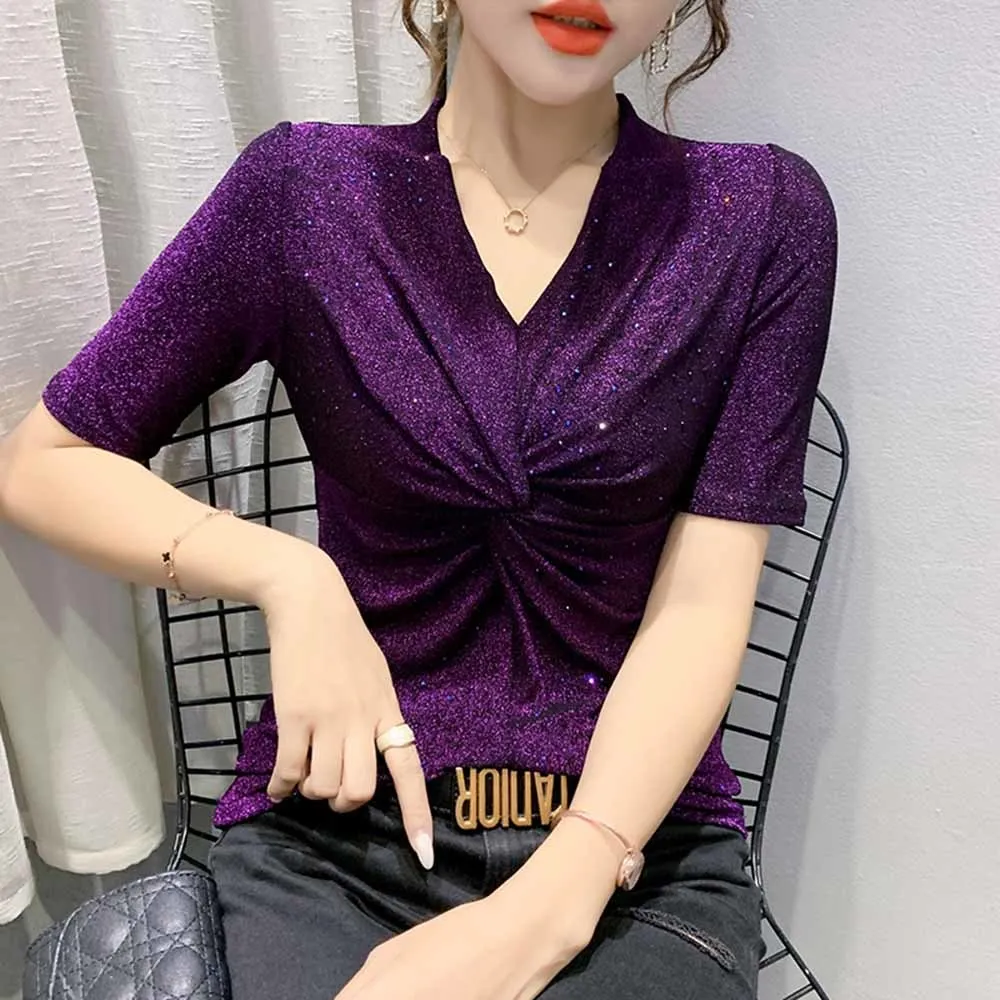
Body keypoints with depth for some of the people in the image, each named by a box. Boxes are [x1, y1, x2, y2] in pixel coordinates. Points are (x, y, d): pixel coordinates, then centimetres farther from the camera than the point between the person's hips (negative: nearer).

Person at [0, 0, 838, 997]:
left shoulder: (764, 215, -2)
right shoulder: (305, 188, -2)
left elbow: (701, 603, -7)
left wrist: (547, 911, -20)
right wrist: (289, 574, -11)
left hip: (635, 838, 1)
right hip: (335, 823, 1)